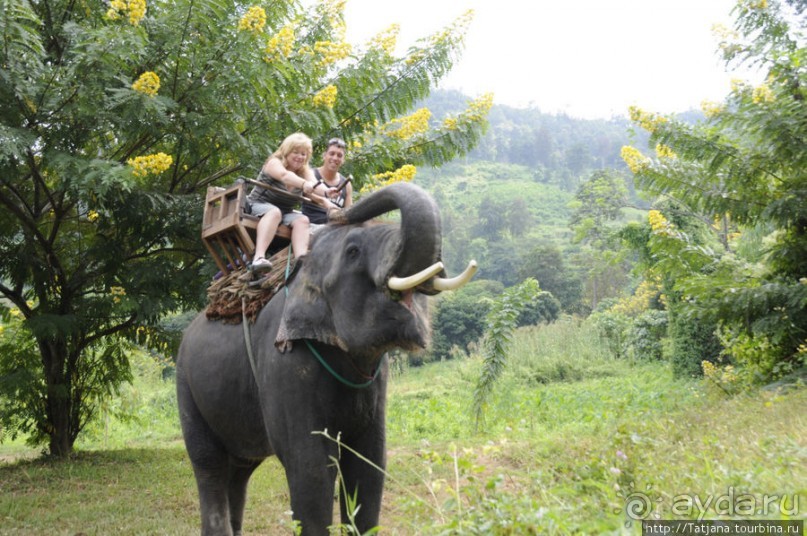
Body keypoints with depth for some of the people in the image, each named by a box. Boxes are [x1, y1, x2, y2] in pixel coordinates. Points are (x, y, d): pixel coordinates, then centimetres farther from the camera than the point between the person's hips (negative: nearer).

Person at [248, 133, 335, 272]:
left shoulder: (305, 172, 3)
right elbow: (285, 175, -35)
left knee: (302, 220, -24)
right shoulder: (274, 163, -11)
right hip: (258, 206, -5)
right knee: (274, 212, -36)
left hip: (286, 212, 5)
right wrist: (304, 184, -56)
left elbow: (315, 184, -20)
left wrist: (326, 192, -46)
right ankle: (259, 257, -54)